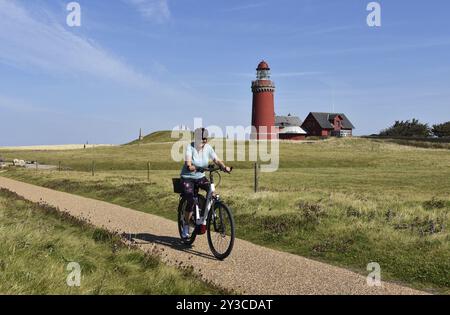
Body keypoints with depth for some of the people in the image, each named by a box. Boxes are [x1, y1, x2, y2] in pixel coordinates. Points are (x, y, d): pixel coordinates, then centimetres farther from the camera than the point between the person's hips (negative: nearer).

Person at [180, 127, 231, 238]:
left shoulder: (208, 148, -6)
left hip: (200, 177, 4)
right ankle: (186, 226, 3)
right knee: (191, 202, -17)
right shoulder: (190, 147, -18)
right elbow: (188, 165, -29)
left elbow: (216, 160, -13)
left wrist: (224, 167, -33)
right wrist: (195, 168, -51)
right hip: (188, 177, -4)